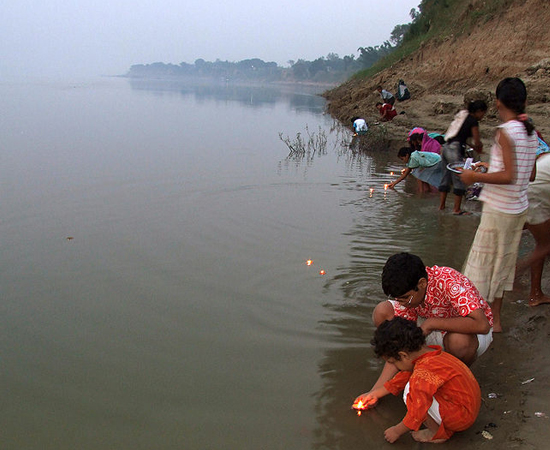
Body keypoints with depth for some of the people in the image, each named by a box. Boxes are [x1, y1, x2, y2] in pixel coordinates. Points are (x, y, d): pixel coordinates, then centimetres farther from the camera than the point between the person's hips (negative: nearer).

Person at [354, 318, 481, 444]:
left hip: (462, 417, -10)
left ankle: (438, 433, -2)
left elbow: (417, 413, -23)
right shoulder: (427, 354, 2)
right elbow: (402, 378, 18)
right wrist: (374, 394, 26)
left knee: (412, 391, -20)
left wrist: (397, 431, -6)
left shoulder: (423, 372, -28)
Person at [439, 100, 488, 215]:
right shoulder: (473, 121, -5)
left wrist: (475, 147, 19)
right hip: (455, 150, -9)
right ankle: (456, 210, 5)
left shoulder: (462, 117, 21)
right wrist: (479, 148, 16)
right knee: (459, 180, 0)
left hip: (446, 148, 9)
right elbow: (477, 143, -6)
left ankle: (441, 206, 20)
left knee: (446, 177, 16)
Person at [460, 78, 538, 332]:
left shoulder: (505, 132, -17)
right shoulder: (531, 132, 6)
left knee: (483, 263, 2)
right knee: (502, 262, 17)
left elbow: (508, 177, -24)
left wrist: (474, 176, -14)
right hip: (519, 208, 8)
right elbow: (531, 175, 13)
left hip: (499, 210, -8)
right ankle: (495, 319, 28)